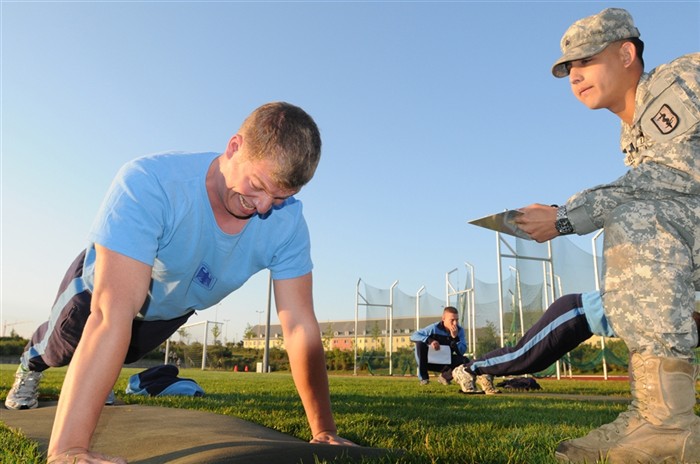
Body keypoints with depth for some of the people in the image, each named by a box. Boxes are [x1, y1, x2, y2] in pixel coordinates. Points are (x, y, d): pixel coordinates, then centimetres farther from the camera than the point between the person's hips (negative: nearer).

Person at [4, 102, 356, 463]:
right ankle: (32, 362, 64)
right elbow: (113, 314, -50)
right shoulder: (147, 183, -45)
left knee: (123, 355, 29)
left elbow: (300, 326, -31)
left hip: (173, 307, 3)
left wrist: (324, 432, -31)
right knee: (61, 350, 27)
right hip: (99, 285, -2)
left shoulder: (287, 221, -33)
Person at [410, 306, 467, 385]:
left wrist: (455, 337, -33)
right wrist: (429, 340, -40)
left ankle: (444, 376, 2)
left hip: (445, 364, 2)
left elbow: (461, 352, -19)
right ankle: (423, 377, -16)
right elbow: (413, 336, -25)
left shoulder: (460, 330, -11)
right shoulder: (435, 328, -20)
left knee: (464, 360, -25)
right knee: (420, 343, -30)